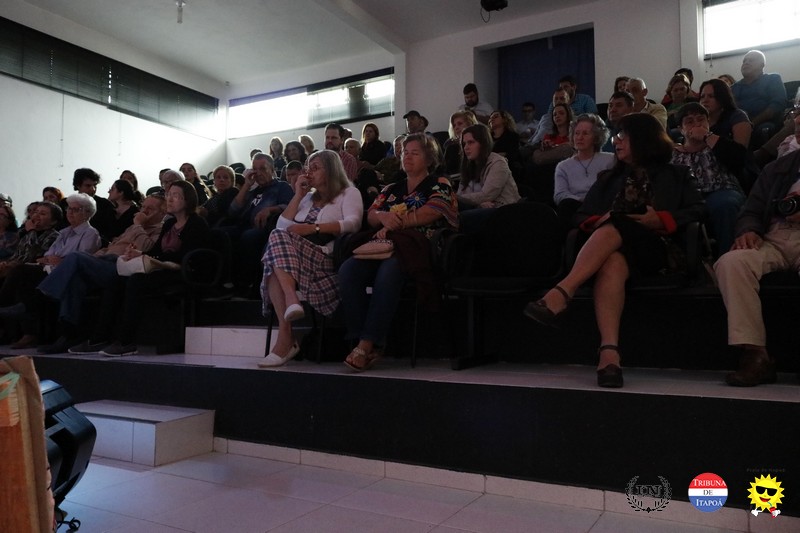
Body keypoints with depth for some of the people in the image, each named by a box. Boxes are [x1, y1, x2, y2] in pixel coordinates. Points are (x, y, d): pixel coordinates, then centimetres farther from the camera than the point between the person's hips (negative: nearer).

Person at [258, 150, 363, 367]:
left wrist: (314, 228, -21)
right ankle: (285, 338, -41)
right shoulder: (308, 197, 31)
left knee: (279, 239, -31)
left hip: (326, 258, -5)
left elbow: (353, 223, -11)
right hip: (297, 256, 5)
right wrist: (298, 195, 15)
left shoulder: (349, 193, 12)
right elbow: (282, 225, 19)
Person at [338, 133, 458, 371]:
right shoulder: (391, 189, 30)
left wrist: (395, 223, -1)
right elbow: (371, 215, 18)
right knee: (348, 269, -26)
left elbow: (430, 214, -4)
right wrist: (384, 217, -5)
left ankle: (367, 344, -35)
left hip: (417, 249, -5)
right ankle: (367, 342, -28)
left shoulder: (439, 185, 14)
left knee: (388, 271, -39)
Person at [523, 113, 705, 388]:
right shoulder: (608, 178, 32)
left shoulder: (675, 175, 23)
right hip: (611, 246, 2)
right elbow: (583, 216, 22)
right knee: (613, 262, -37)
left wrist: (661, 221, -8)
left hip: (653, 247, -2)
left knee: (614, 230, -35)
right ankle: (609, 351, -53)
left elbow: (696, 210, 8)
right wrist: (597, 222, -1)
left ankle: (560, 295, -52)